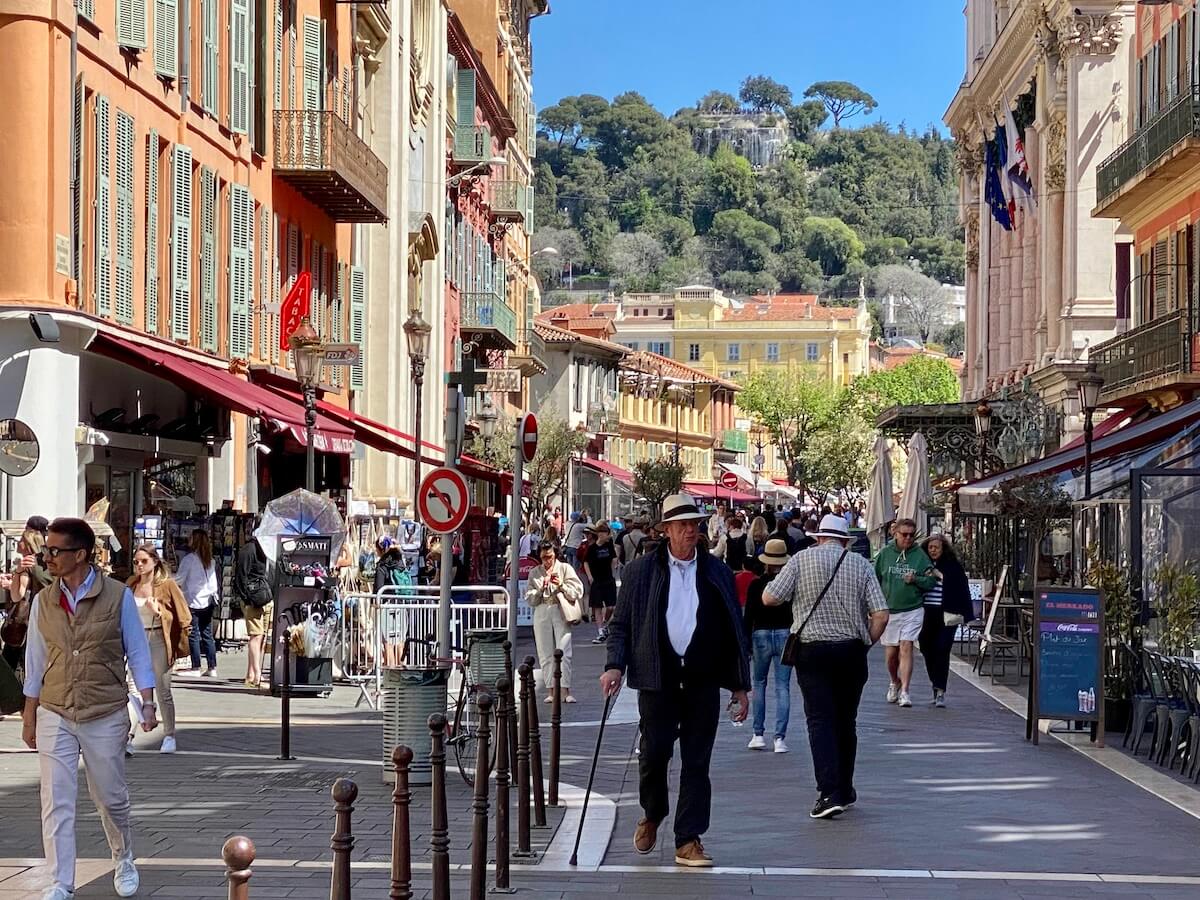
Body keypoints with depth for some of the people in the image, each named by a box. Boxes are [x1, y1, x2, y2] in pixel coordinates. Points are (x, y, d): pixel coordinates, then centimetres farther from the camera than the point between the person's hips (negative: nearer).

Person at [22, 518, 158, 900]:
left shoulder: (118, 596, -5)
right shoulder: (43, 602, 3)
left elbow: (137, 652, 1)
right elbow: (35, 661, 10)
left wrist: (147, 702, -4)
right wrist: (29, 716, 11)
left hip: (105, 716, -2)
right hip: (54, 715, 2)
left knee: (111, 797, 11)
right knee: (56, 802, -5)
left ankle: (124, 861, 36)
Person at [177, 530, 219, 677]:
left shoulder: (189, 559, -11)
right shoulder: (210, 561, 9)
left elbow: (178, 579, -7)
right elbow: (213, 582, 12)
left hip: (192, 602, -6)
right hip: (207, 602, 6)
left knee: (193, 636, -1)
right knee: (207, 635, 8)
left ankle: (196, 668, -2)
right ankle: (212, 668, 7)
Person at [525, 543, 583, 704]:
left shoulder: (565, 569, 6)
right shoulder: (535, 573, 12)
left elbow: (577, 592, 1)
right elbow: (530, 599, 7)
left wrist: (561, 585, -13)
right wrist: (541, 588, -8)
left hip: (561, 612, -2)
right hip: (542, 613, 2)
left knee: (564, 653, -11)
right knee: (545, 654, 1)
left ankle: (565, 691, -13)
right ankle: (550, 691, 4)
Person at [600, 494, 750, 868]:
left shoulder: (718, 573, 9)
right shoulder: (641, 571, 5)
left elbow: (734, 631, 12)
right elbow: (621, 624, 8)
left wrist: (740, 685, 11)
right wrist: (615, 665, -7)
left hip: (703, 682, 1)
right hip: (658, 679, -1)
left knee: (696, 762, 1)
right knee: (654, 753, -4)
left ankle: (688, 841, 7)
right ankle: (651, 816, 24)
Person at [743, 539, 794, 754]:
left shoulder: (755, 584, -5)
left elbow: (748, 616, -4)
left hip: (761, 635, 0)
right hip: (785, 635, 0)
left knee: (758, 683, 15)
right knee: (783, 687, 1)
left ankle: (758, 734, 10)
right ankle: (780, 738, -4)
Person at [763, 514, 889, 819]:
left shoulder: (802, 560, -2)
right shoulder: (861, 565, 3)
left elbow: (769, 598, -7)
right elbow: (881, 614, -4)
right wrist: (866, 644, 10)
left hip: (812, 650, -2)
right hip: (851, 651, 2)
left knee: (820, 721, -4)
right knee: (846, 721, 15)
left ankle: (829, 793, -17)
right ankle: (845, 791, 24)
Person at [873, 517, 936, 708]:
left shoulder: (920, 555, 0)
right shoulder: (885, 553, 1)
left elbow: (931, 581, 2)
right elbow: (875, 580, 8)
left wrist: (915, 579, -16)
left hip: (912, 611, -2)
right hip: (888, 610, 2)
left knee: (906, 648, -13)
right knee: (891, 653, 9)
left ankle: (904, 691, -12)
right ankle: (895, 682, 36)